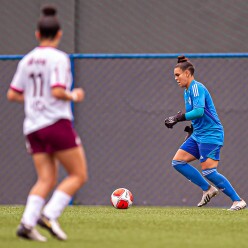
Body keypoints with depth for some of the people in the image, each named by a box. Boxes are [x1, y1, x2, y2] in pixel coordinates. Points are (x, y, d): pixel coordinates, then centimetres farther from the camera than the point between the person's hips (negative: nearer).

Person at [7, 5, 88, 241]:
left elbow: (12, 95, 11)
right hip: (56, 122, -7)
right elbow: (57, 91, -19)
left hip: (33, 127, 7)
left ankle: (27, 222, -12)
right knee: (78, 175, 2)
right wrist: (74, 96, 0)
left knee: (46, 180, 7)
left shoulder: (27, 60, 11)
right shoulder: (58, 58, -8)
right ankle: (49, 215, -13)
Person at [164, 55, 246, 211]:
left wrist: (178, 118, -26)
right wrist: (192, 128, 15)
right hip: (198, 135, 10)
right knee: (178, 161, 3)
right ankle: (207, 189, 8)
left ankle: (238, 201, -4)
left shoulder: (196, 87, -14)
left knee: (208, 171, -14)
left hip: (210, 135, -10)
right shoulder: (187, 91, 15)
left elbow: (199, 111, -27)